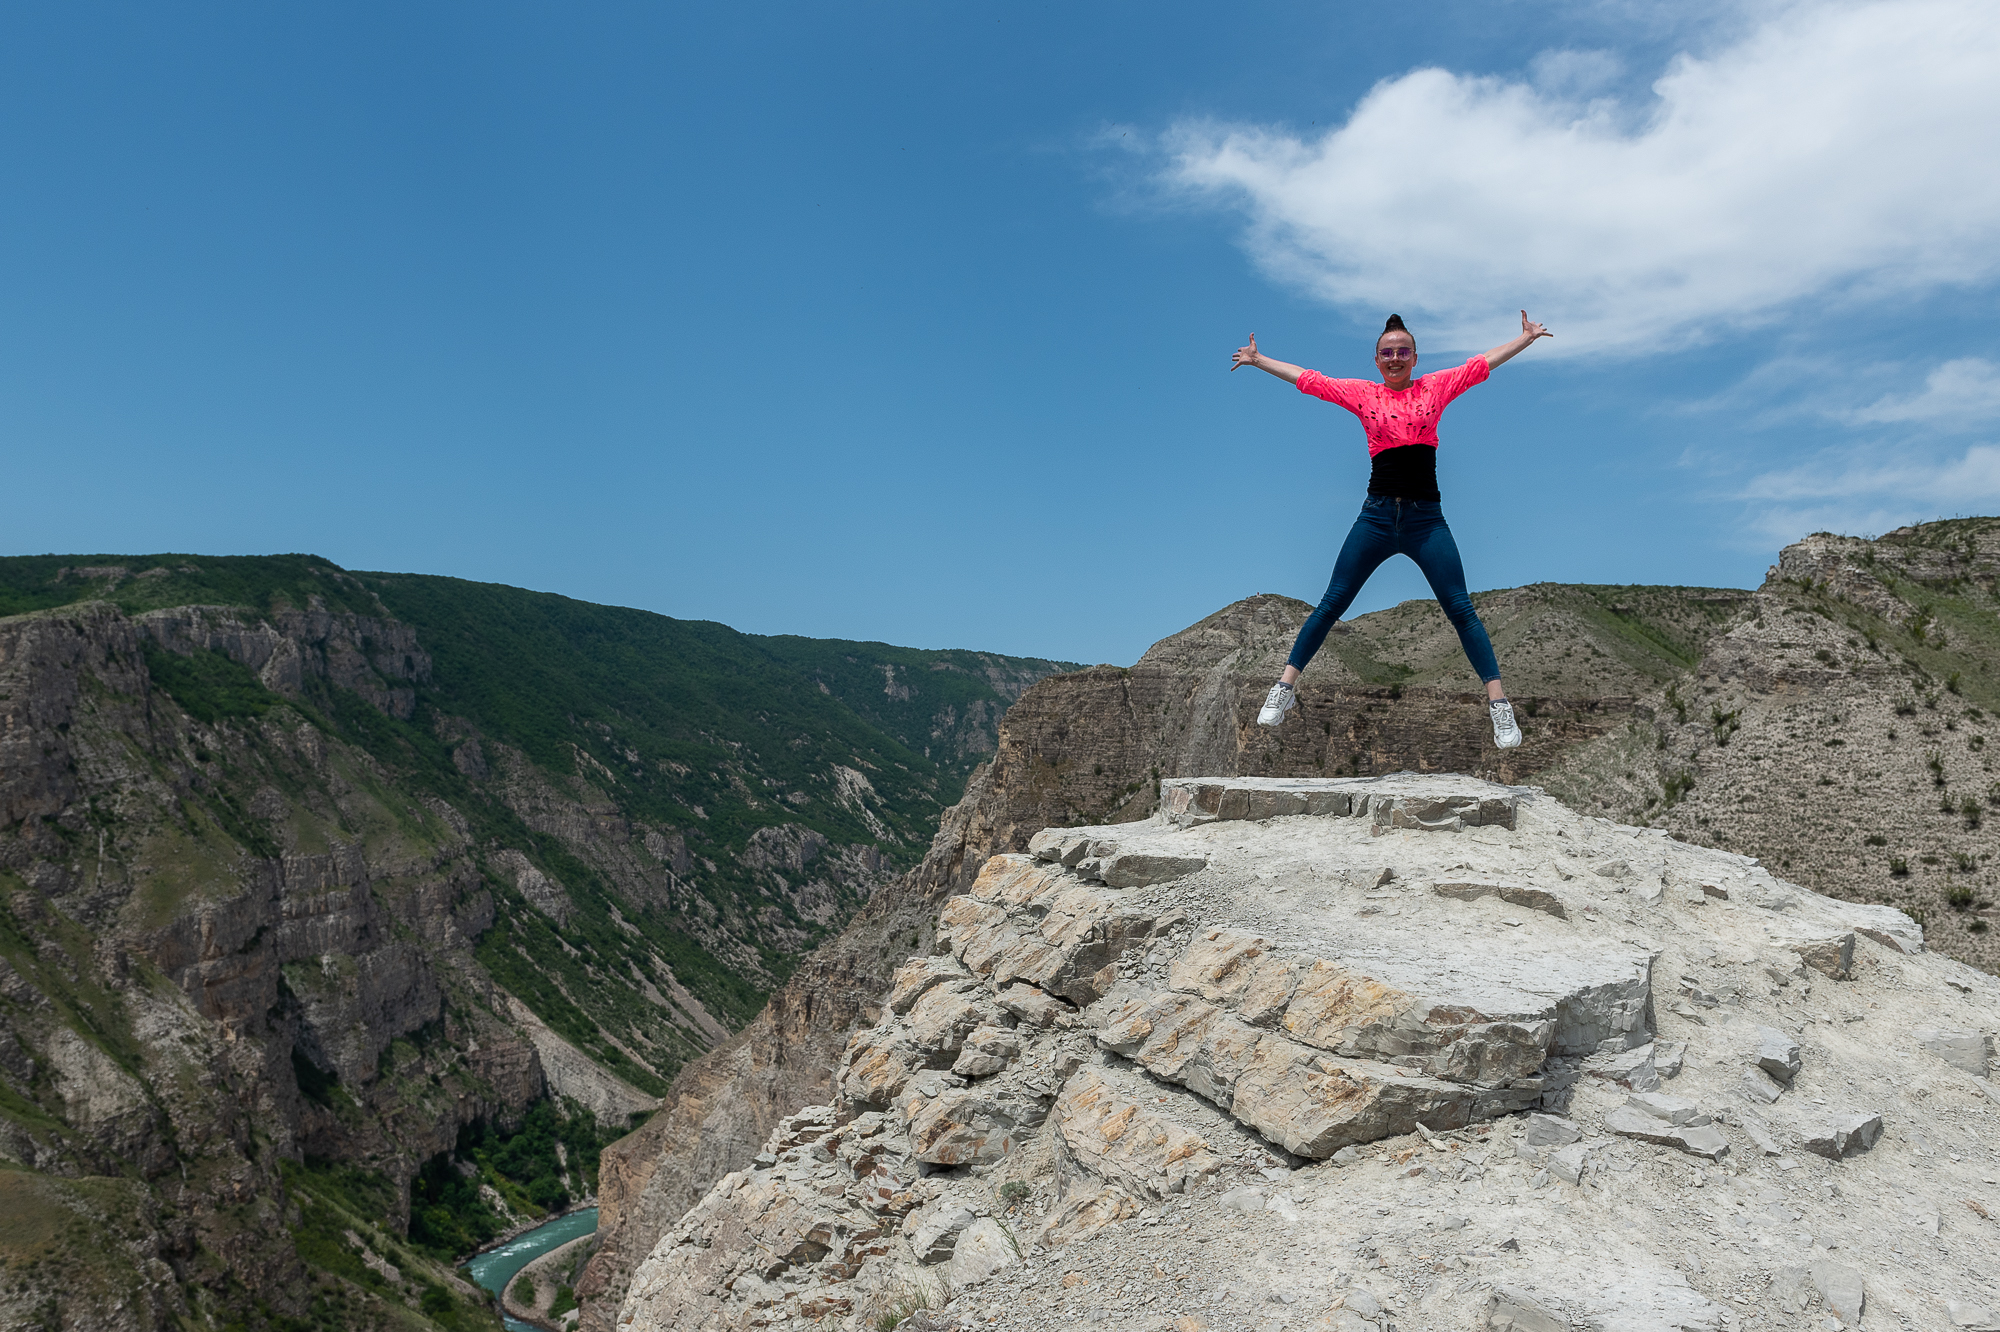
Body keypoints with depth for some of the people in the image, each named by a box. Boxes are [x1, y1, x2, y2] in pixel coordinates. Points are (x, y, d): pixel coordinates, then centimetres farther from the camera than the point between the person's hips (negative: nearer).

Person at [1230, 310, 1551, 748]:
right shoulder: (1362, 394, 10)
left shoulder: (1435, 387, 10)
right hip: (1377, 517, 0)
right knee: (1331, 604, 0)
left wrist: (1528, 337, 13)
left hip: (1426, 519, 0)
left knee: (1461, 609, -3)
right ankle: (1285, 687, 5)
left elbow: (1483, 363, 15)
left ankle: (1499, 704, 0)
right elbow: (1307, 379, 12)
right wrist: (1258, 360, 14)